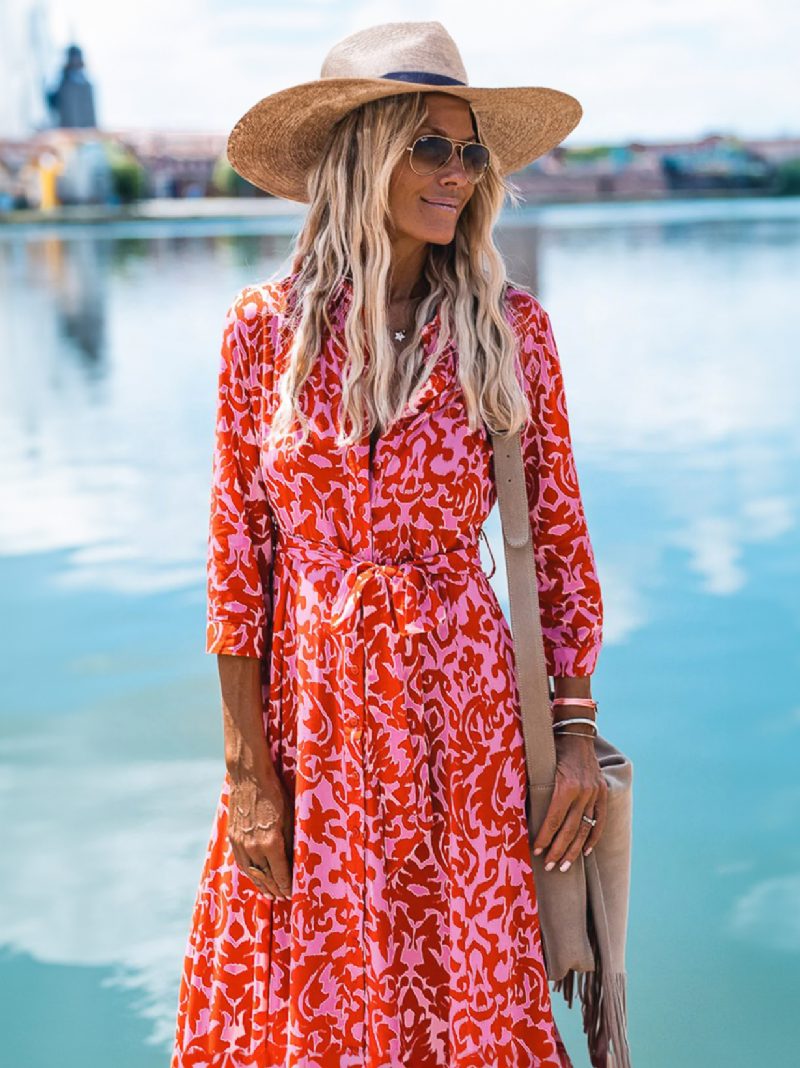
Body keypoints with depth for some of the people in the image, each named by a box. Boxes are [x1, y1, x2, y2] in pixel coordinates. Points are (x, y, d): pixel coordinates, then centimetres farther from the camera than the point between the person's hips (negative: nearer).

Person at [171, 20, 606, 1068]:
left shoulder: (509, 328, -2)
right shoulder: (265, 327, -3)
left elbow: (559, 541, 4)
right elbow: (236, 559, -1)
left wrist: (577, 733, -3)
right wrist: (250, 774, -5)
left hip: (462, 706, 0)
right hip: (306, 706, 0)